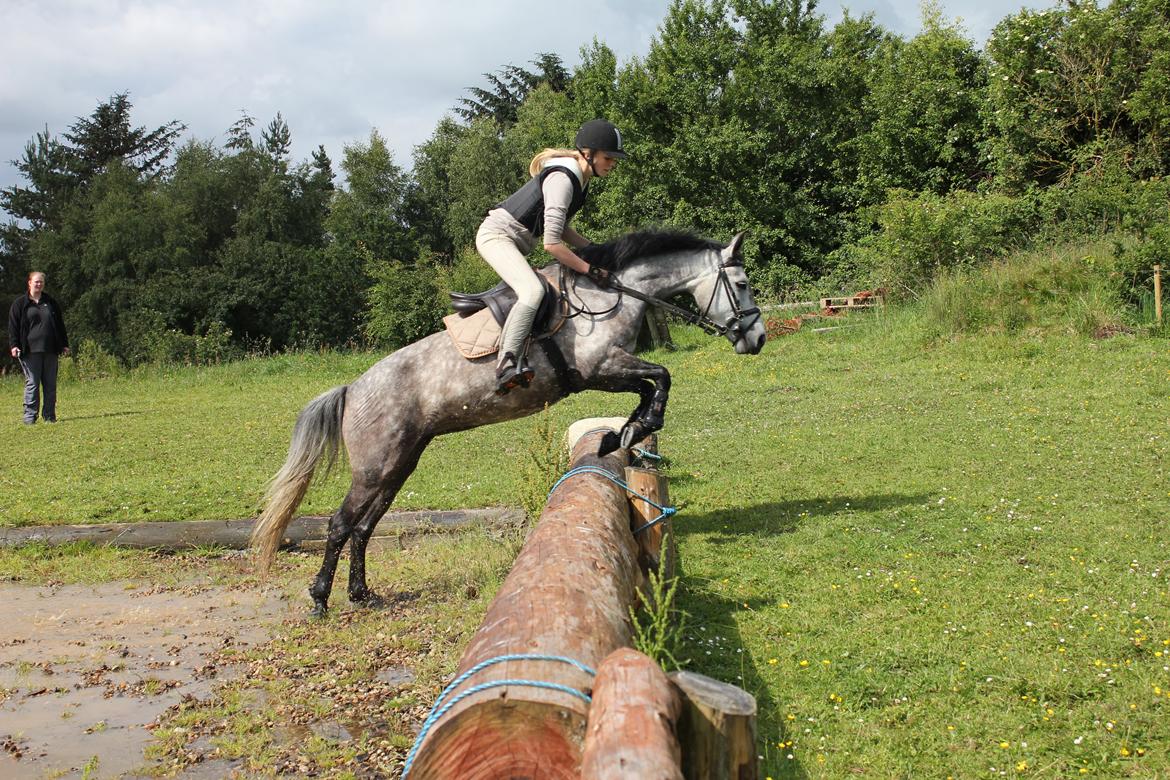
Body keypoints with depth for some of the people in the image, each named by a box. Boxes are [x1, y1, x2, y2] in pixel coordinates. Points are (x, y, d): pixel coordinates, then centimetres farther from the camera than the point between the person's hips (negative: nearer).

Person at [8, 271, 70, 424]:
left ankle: (49, 415, 8)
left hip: (50, 350, 3)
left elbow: (60, 324, 18)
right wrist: (13, 345, -8)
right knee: (32, 383, -5)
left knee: (50, 384, 3)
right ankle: (29, 415, -1)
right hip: (30, 351, -3)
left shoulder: (51, 302, 15)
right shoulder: (20, 304, 6)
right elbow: (13, 326, 2)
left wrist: (64, 344, 14)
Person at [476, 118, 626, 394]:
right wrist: (591, 270, -19)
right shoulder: (562, 179, -22)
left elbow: (561, 228, 16)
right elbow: (552, 243, -27)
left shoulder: (580, 180, 8)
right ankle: (507, 365, -38)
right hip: (497, 234, -11)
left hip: (519, 244, 11)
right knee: (533, 291, -31)